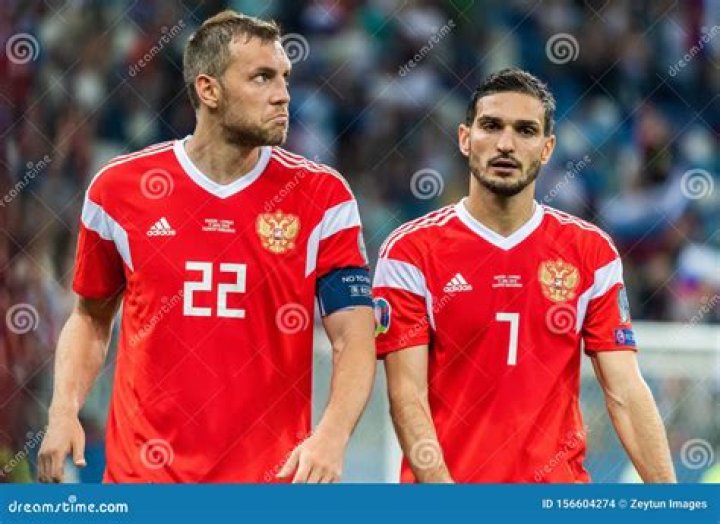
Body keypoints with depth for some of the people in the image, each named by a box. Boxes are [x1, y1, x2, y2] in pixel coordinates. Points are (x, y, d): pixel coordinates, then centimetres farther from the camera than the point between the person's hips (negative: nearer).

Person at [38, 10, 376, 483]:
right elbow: (92, 316, 14)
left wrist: (330, 436, -24)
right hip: (143, 471, 1)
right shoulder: (119, 187, 2)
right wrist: (63, 412, -3)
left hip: (274, 473, 0)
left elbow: (355, 338, -7)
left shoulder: (323, 196, -2)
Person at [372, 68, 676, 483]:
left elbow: (626, 392, -1)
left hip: (558, 481, 2)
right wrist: (441, 487, -22)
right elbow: (408, 395, -8)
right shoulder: (410, 252, -2)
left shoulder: (593, 252, 4)